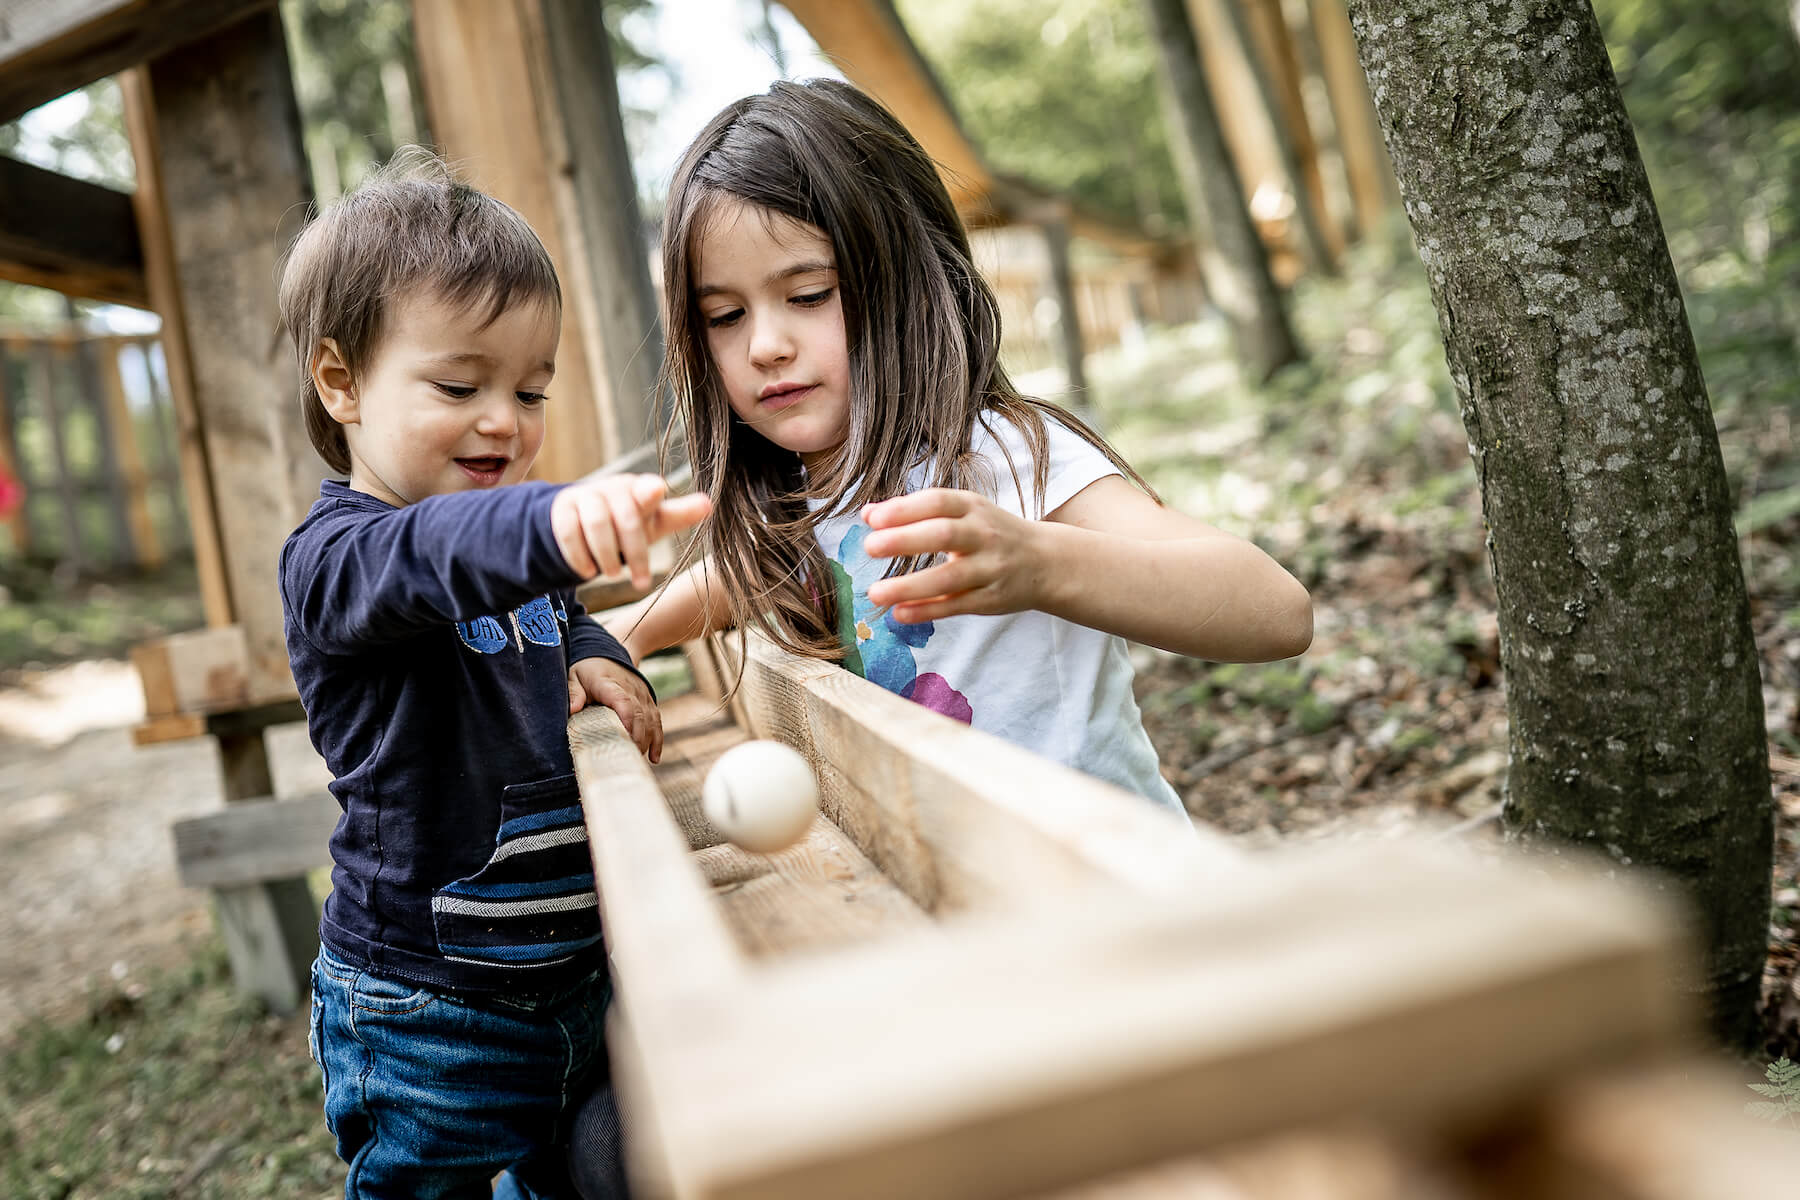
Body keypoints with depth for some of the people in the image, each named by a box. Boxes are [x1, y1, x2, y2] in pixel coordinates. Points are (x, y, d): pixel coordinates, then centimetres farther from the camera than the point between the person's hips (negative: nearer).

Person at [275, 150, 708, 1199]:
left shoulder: (512, 548, 7)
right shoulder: (335, 559, -18)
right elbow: (431, 559, -40)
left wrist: (596, 659, -4)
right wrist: (554, 522, -62)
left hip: (577, 974, 7)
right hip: (428, 1016, -7)